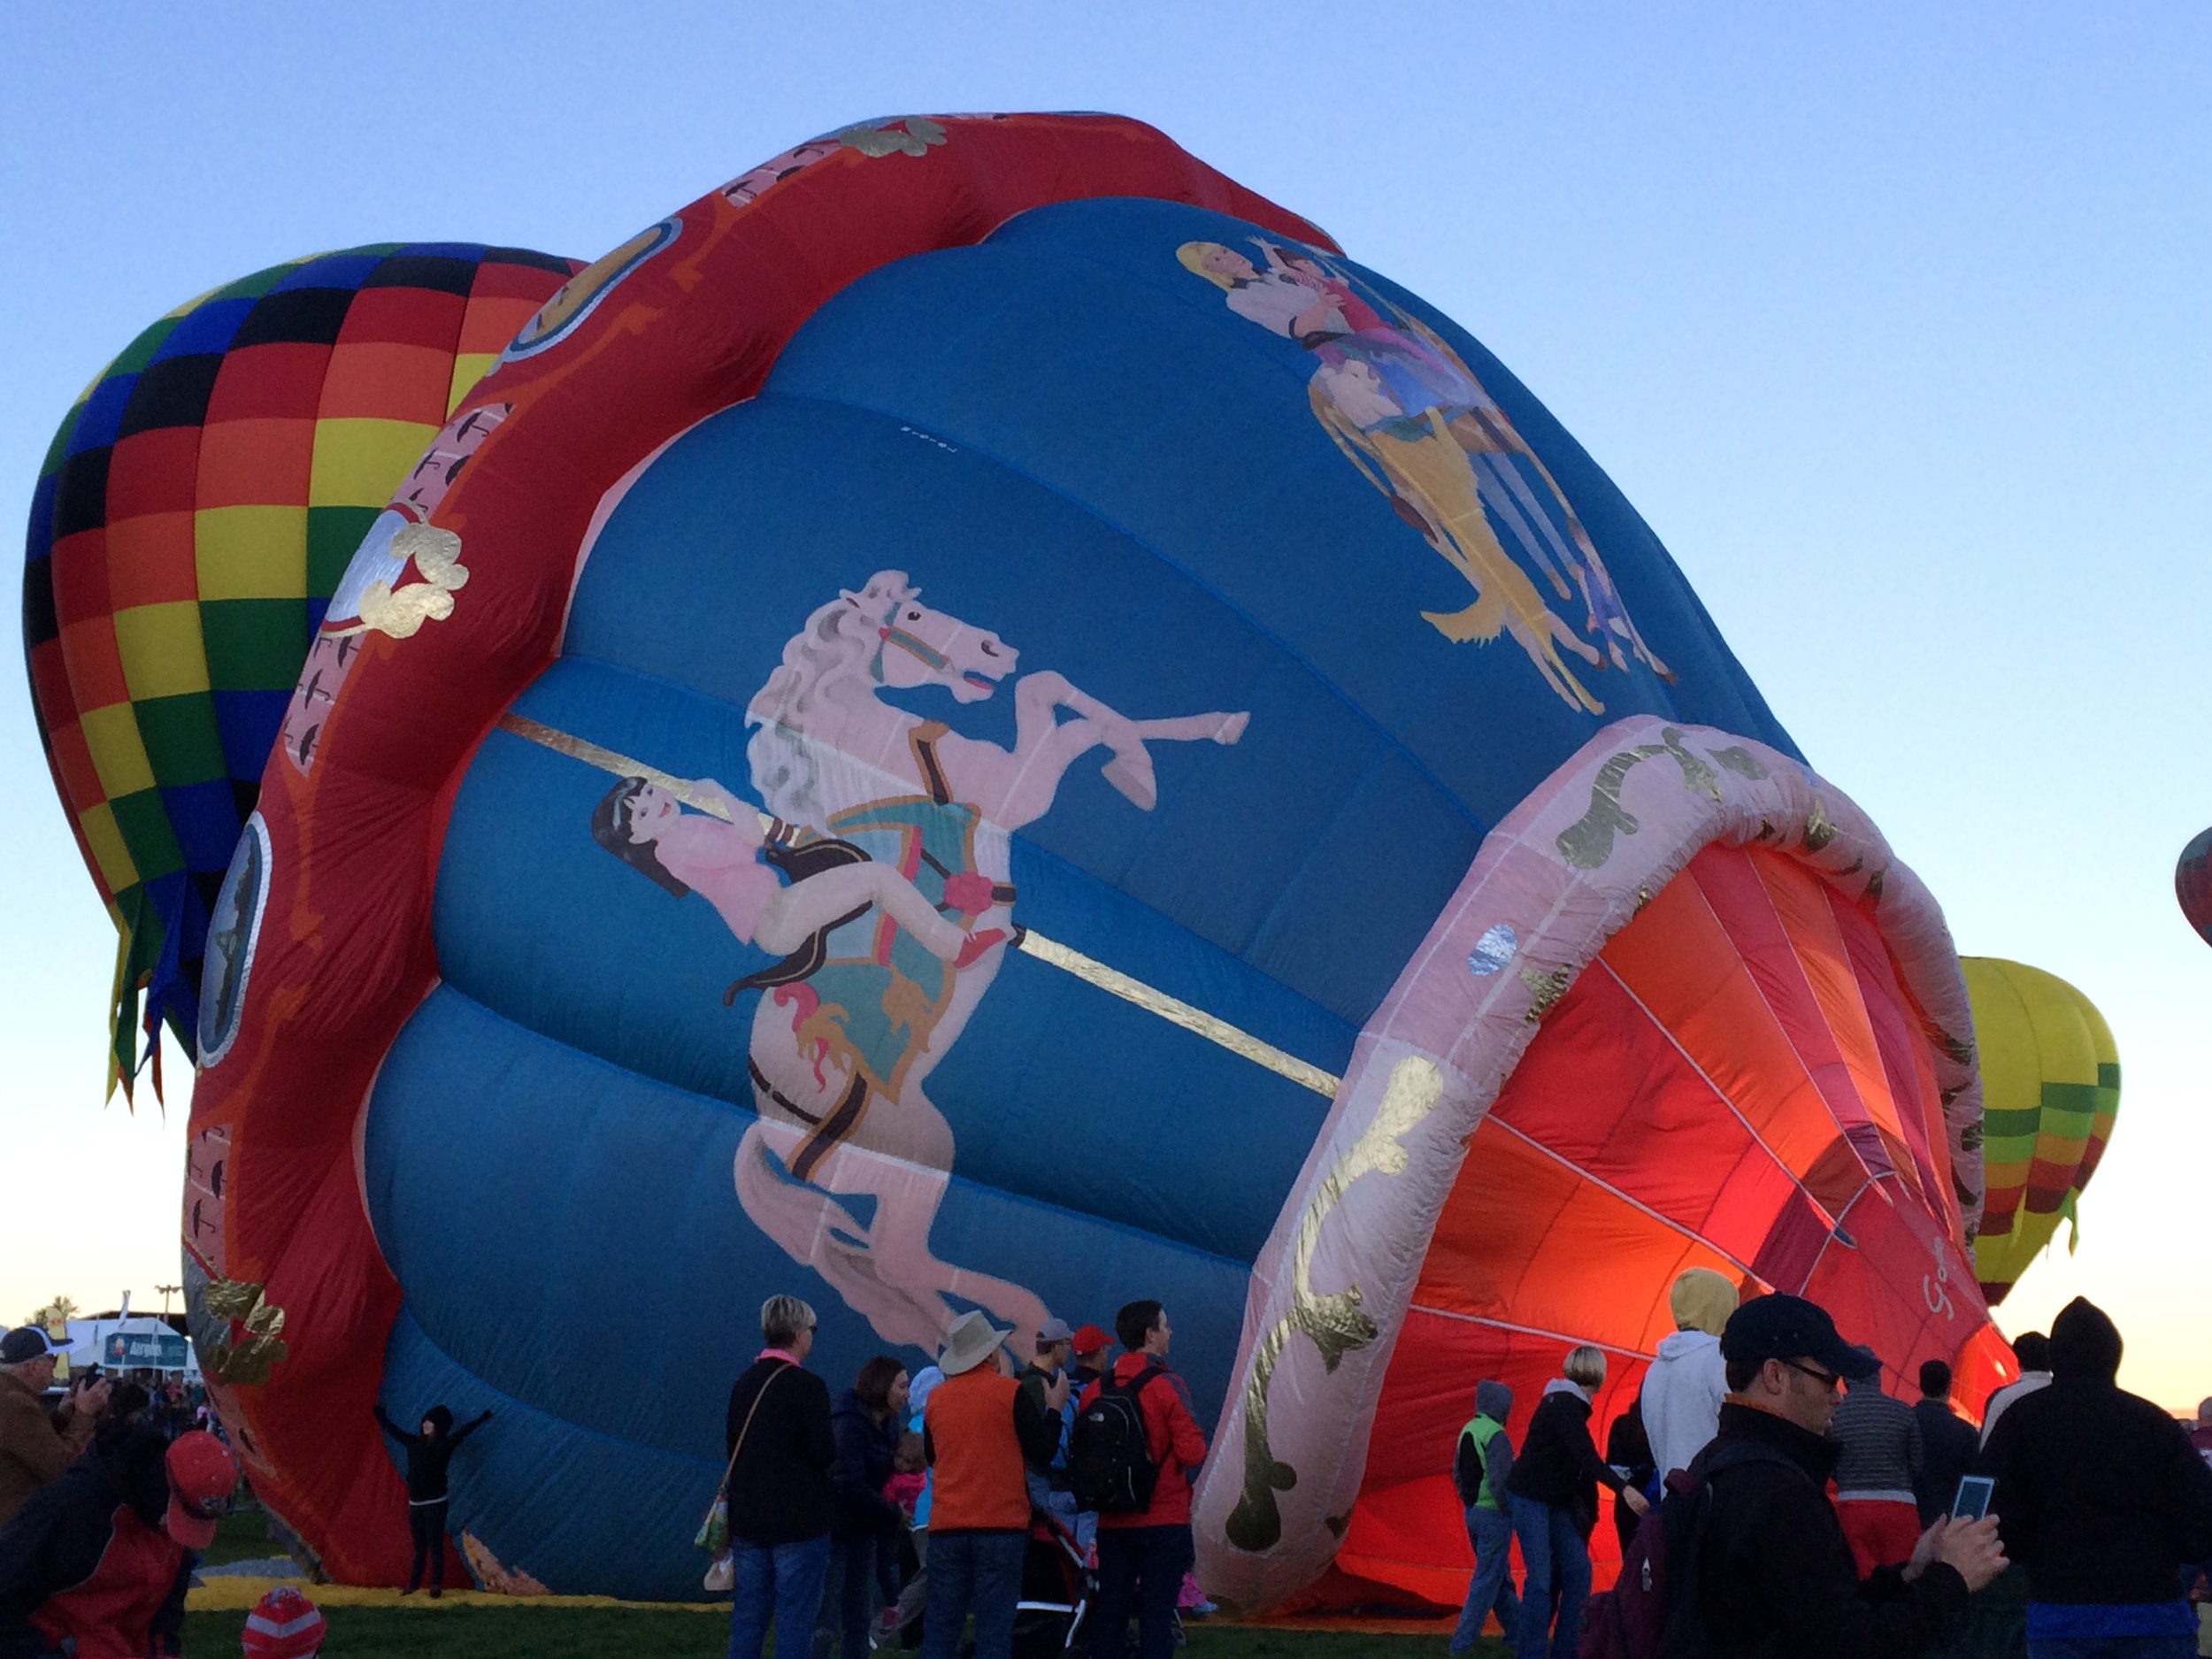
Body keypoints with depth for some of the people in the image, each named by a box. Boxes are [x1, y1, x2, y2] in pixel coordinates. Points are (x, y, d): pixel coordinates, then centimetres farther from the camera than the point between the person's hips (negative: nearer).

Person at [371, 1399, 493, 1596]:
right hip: (415, 1504, 5)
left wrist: (482, 1419, -24)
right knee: (418, 1546, 10)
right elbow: (394, 1430, 21)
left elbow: (463, 1432, -14)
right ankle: (413, 1584, 14)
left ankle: (436, 1587, -1)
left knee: (435, 1546, -4)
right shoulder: (414, 1443, 9)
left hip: (435, 1504, -5)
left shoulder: (444, 1445, -4)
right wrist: (380, 1417, 31)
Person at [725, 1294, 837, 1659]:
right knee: (795, 1623, -1)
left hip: (747, 1519, 6)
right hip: (799, 1521, -6)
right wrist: (830, 1437, 5)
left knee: (747, 1620, 10)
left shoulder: (743, 1382, 7)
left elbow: (730, 1448, 12)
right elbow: (825, 1453, -15)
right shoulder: (807, 1386, -13)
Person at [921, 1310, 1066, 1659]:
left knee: (939, 1629, 6)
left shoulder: (936, 1398, 6)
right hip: (1001, 1525, -4)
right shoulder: (1009, 1392, -6)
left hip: (946, 1526, 4)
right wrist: (1054, 1408, 14)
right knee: (994, 1630, -2)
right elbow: (1041, 1449, -1)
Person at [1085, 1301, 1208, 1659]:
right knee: (1156, 1614, -2)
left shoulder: (1095, 1391, 2)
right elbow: (1193, 1454, -17)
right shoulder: (1167, 1386, -12)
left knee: (1110, 1611, 10)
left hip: (1112, 1522, 5)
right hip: (1165, 1519, -5)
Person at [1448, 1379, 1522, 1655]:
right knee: (1487, 1580, -1)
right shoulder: (1496, 1436, -19)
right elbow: (1499, 1481, -24)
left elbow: (1457, 1474, 15)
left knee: (1501, 1575, 20)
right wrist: (1508, 1510, -11)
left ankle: (1515, 1627, 31)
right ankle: (1463, 1641, -1)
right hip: (1493, 1516, -9)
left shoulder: (1467, 1431, 8)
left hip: (1472, 1512, 9)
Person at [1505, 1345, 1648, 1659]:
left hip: (1557, 1500, 10)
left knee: (1577, 1571, 4)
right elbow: (1584, 1455, -30)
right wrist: (1623, 1488, -38)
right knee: (1541, 1578, -12)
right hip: (1529, 1497, -9)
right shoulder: (1563, 1404, -19)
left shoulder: (1572, 1404, 11)